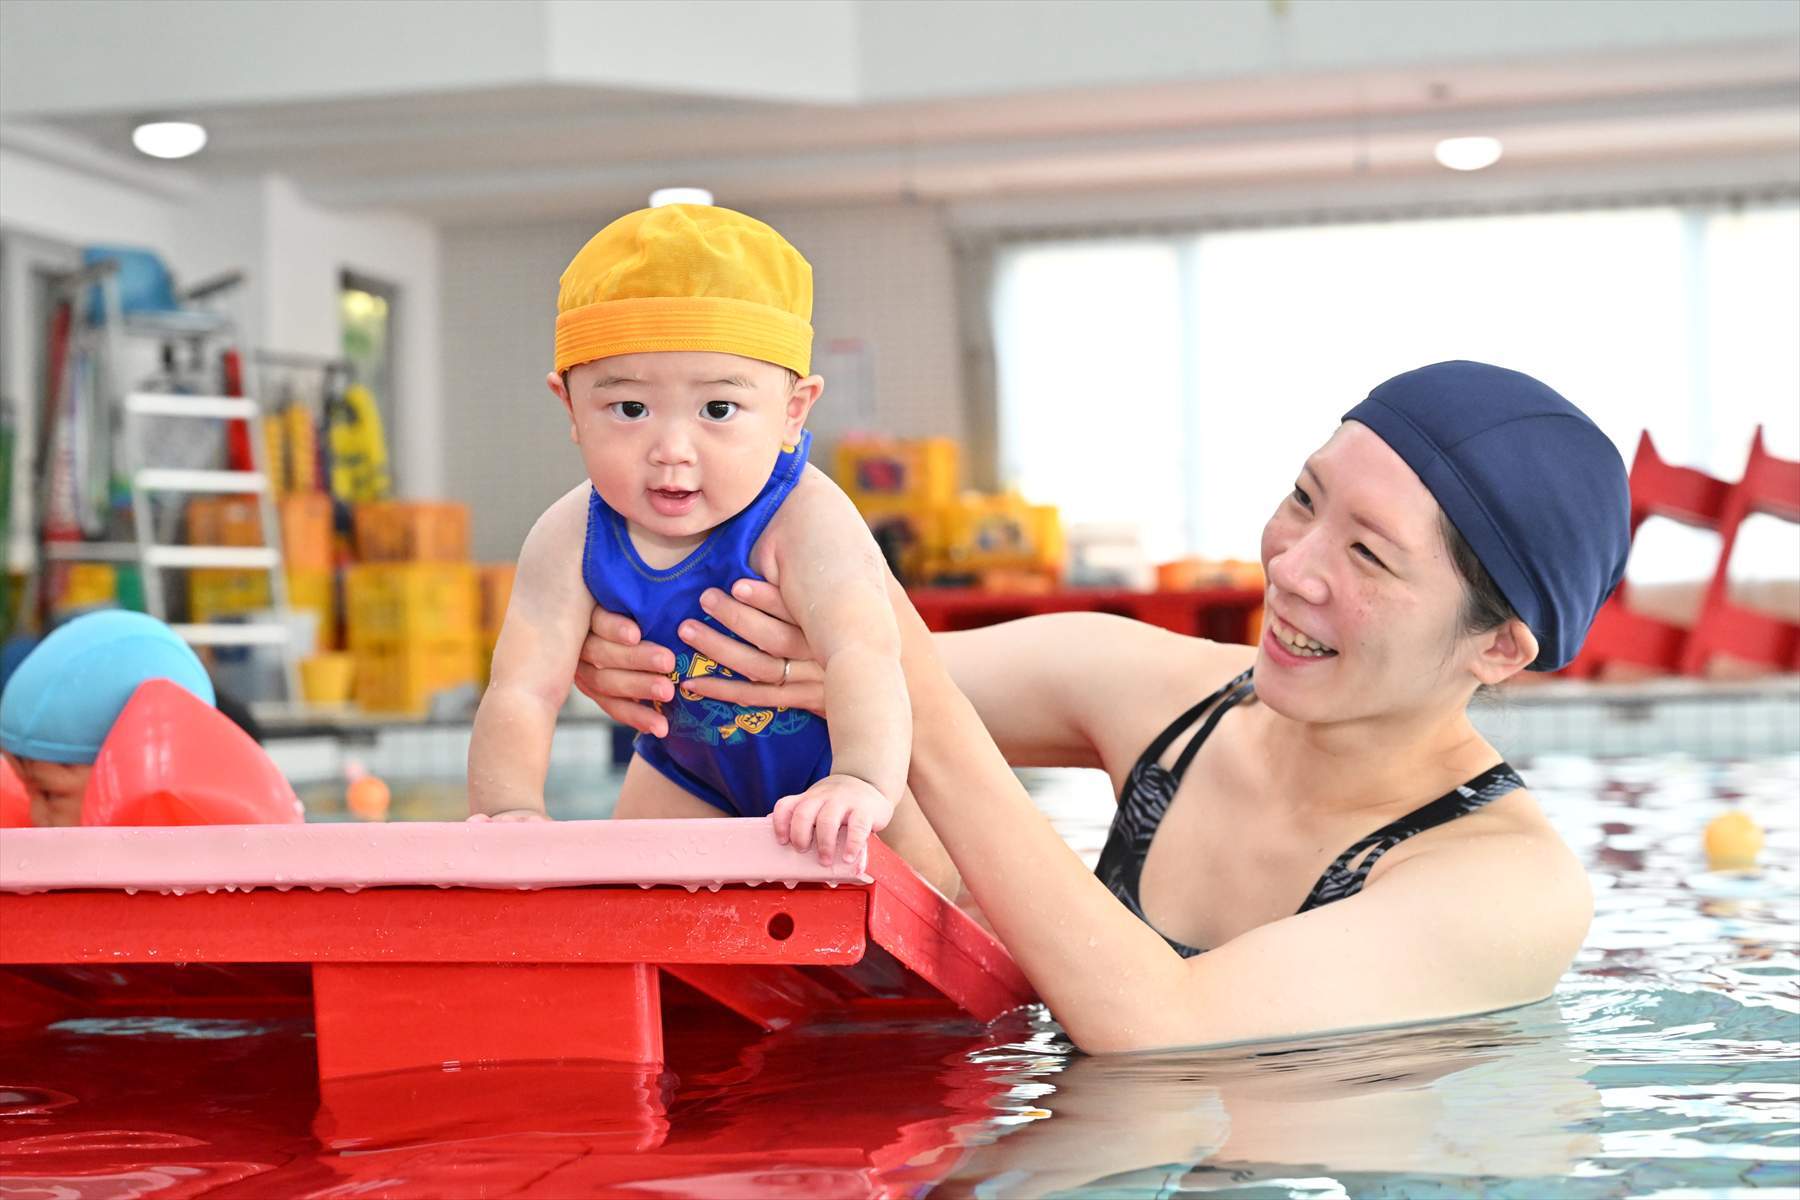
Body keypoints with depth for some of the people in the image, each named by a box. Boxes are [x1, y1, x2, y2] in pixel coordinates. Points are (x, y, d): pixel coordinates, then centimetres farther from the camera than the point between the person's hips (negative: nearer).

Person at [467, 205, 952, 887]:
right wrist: (510, 810, -50)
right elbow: (522, 691, -31)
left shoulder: (804, 522, -38)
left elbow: (862, 656, -53)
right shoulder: (571, 540, -25)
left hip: (867, 753, -3)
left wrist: (860, 782, -73)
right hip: (692, 773, 3)